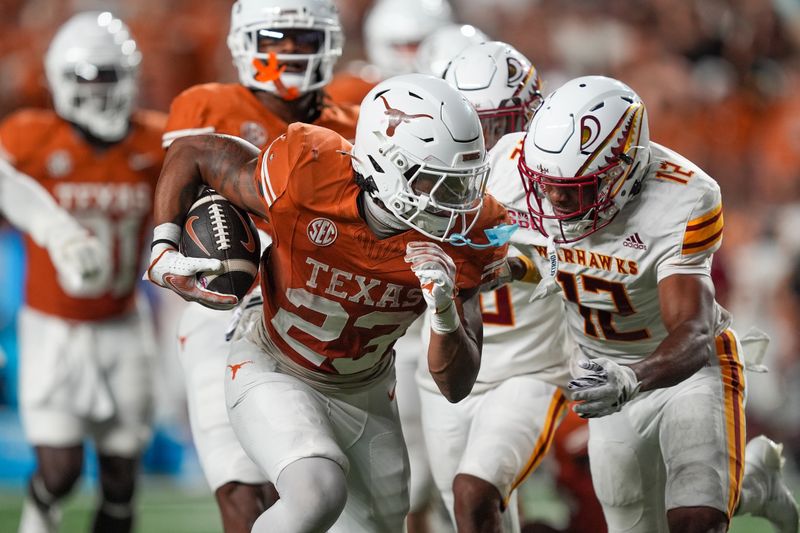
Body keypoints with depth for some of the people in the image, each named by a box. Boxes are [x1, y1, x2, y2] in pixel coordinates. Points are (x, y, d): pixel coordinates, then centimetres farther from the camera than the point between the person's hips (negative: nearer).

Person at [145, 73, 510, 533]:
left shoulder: (465, 238, -18)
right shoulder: (307, 180, -30)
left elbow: (457, 387, -14)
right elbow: (192, 154, -10)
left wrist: (445, 313, -33)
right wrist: (164, 253, -21)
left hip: (367, 396, 5)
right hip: (275, 375, -5)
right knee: (319, 495, -33)